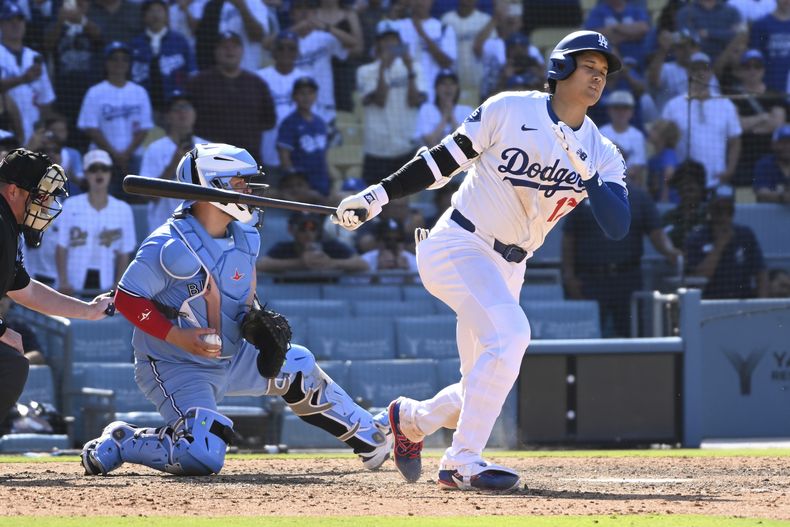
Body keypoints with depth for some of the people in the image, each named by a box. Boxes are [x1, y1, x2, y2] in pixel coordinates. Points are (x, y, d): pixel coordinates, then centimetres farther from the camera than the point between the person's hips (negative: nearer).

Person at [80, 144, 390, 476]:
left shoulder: (243, 239, 1)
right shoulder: (171, 247, -24)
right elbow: (127, 299, -20)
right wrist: (177, 336, -27)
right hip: (175, 369, -8)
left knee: (298, 366, 15)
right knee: (204, 457, -27)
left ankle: (367, 438, 34)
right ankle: (117, 445, -6)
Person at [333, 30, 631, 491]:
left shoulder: (602, 154, 1)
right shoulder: (509, 110, -9)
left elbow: (619, 227, -12)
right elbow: (445, 159, -3)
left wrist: (584, 170, -25)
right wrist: (378, 196, -7)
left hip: (507, 270, 6)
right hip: (457, 246, -6)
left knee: (485, 386, 10)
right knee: (509, 333, -29)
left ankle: (412, 418, 41)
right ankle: (462, 462, -24)